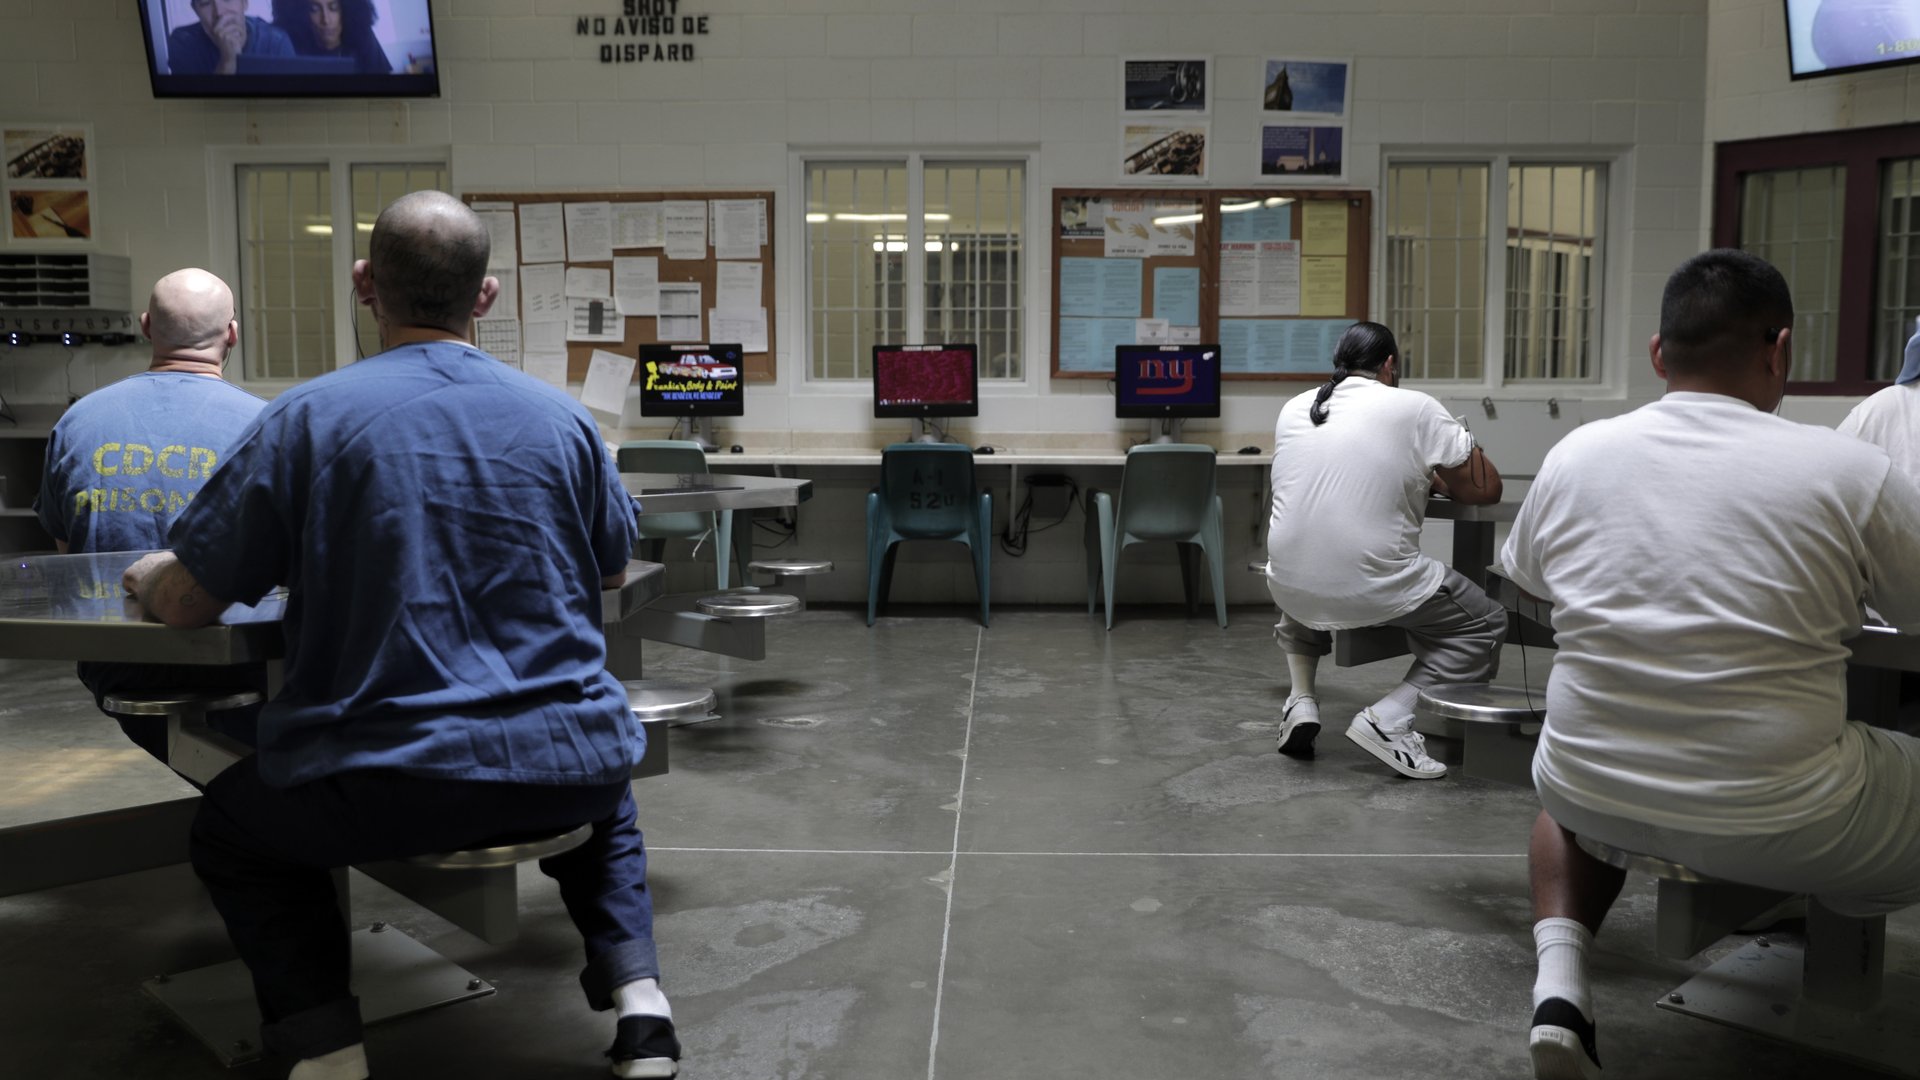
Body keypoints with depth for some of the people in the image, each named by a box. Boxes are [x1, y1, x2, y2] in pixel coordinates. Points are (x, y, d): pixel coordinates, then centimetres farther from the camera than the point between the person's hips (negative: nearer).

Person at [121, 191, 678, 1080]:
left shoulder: (308, 418, -7)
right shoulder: (561, 417, 3)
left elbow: (185, 603, -3)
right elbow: (613, 569, 19)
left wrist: (149, 575, 21)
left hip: (387, 787, -2)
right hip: (563, 773, 3)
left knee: (231, 833, 27)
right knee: (603, 800, 38)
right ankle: (635, 989, 14)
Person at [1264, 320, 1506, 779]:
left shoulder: (1294, 409, 10)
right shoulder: (1416, 408, -3)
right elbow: (1486, 488, 1)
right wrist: (1435, 478, 21)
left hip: (1290, 585, 5)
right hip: (1373, 592, -5)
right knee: (1485, 625, 17)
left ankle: (1301, 700, 20)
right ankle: (1388, 719, -1)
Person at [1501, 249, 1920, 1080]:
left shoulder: (1574, 455, -1)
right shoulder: (1850, 472, -10)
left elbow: (1525, 579, 16)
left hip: (1594, 799, 3)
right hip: (1782, 832, -2)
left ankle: (1560, 980, 14)